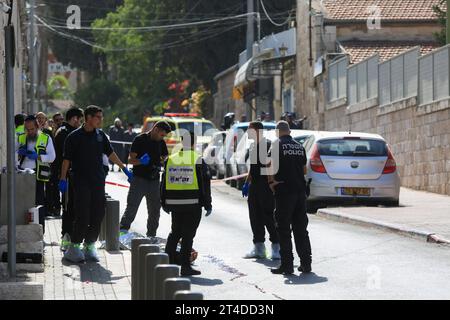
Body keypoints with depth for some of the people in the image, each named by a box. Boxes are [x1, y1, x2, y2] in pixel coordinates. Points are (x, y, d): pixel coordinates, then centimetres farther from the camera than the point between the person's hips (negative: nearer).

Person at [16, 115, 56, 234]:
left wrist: (38, 156, -16)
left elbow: (52, 157, -2)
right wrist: (20, 153, -13)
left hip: (38, 175, -3)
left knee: (39, 203, -2)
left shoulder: (46, 138, 6)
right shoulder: (20, 138, 14)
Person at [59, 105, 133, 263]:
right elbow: (66, 159, -4)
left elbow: (110, 153, 22)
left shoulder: (100, 135, 10)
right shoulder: (74, 137, -5)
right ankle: (74, 247, 1)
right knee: (82, 215, -8)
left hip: (98, 181, 5)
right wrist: (63, 179, -9)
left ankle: (90, 246, 14)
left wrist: (124, 169, 24)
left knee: (98, 215, 4)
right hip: (81, 182, -5)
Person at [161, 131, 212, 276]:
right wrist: (207, 204, 1)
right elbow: (205, 184, -5)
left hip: (174, 203, 4)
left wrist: (164, 203, 21)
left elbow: (164, 183, 13)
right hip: (192, 204, -4)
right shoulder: (198, 161, -5)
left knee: (175, 232, 19)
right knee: (188, 235, -1)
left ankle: (168, 260, 17)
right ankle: (185, 266, -2)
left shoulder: (171, 160, 8)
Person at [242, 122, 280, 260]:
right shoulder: (253, 147, 17)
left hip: (266, 186, -9)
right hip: (254, 186, 9)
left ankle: (276, 247, -1)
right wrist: (246, 184, 24)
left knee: (268, 216, -7)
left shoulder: (268, 146, -11)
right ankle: (259, 248, 15)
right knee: (255, 217, 9)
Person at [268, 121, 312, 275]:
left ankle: (287, 265, -3)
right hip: (300, 190, 6)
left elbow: (273, 167, -14)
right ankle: (306, 263, 12)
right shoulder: (300, 146, 11)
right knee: (301, 228, 11)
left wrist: (271, 182, -3)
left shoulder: (277, 144, -6)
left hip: (284, 191, -6)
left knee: (284, 229, -1)